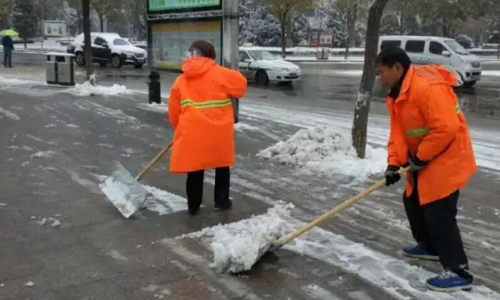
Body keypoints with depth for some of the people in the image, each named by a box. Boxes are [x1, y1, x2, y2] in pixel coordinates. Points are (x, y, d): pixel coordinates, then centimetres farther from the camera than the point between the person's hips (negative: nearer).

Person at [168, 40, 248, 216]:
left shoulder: (180, 81, 5)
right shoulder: (220, 73, -2)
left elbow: (174, 111, 7)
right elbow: (240, 84, 4)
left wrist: (180, 128, 22)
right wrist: (226, 95, 22)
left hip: (192, 132, 1)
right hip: (219, 131, -1)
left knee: (195, 170, 12)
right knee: (222, 166, 17)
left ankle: (193, 205, 19)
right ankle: (222, 201, 22)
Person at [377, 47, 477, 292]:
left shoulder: (427, 87, -27)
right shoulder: (398, 94, 7)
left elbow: (446, 128, -30)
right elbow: (398, 132, 9)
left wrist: (420, 157, -20)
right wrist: (394, 163, -4)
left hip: (447, 158, -10)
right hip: (424, 159, 10)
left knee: (439, 213, -10)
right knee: (413, 201, 20)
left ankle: (459, 272, -1)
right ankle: (430, 246, 39)